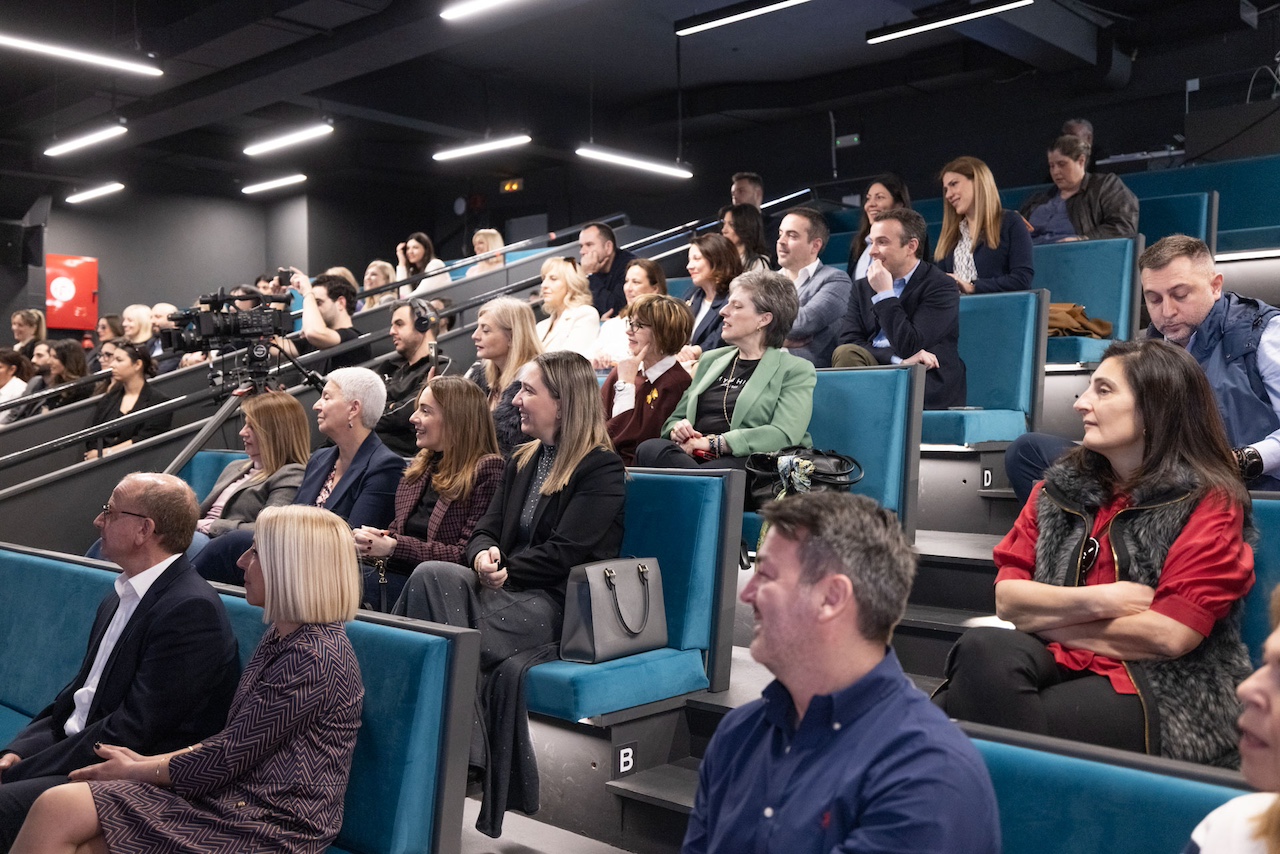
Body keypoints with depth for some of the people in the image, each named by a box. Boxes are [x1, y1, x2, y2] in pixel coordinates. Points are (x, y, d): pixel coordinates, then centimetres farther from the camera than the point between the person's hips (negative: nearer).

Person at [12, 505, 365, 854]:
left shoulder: (315, 658, -19)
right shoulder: (283, 638, 13)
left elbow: (229, 756, -15)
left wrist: (135, 770, -2)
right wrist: (148, 761, 5)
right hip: (236, 797, 9)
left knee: (58, 810, -14)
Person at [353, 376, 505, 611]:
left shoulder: (487, 470, -6)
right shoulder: (420, 466, 20)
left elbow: (468, 556, -12)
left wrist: (394, 546, -15)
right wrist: (376, 541, -3)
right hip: (391, 574, 7)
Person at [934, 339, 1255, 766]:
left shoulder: (1209, 503, 1)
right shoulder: (1061, 486, 14)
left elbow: (1168, 635, -11)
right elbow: (1006, 598, 4)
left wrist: (1046, 618, -5)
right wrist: (1100, 601, -11)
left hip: (1167, 700, -4)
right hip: (1061, 666, 4)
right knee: (984, 651, -33)